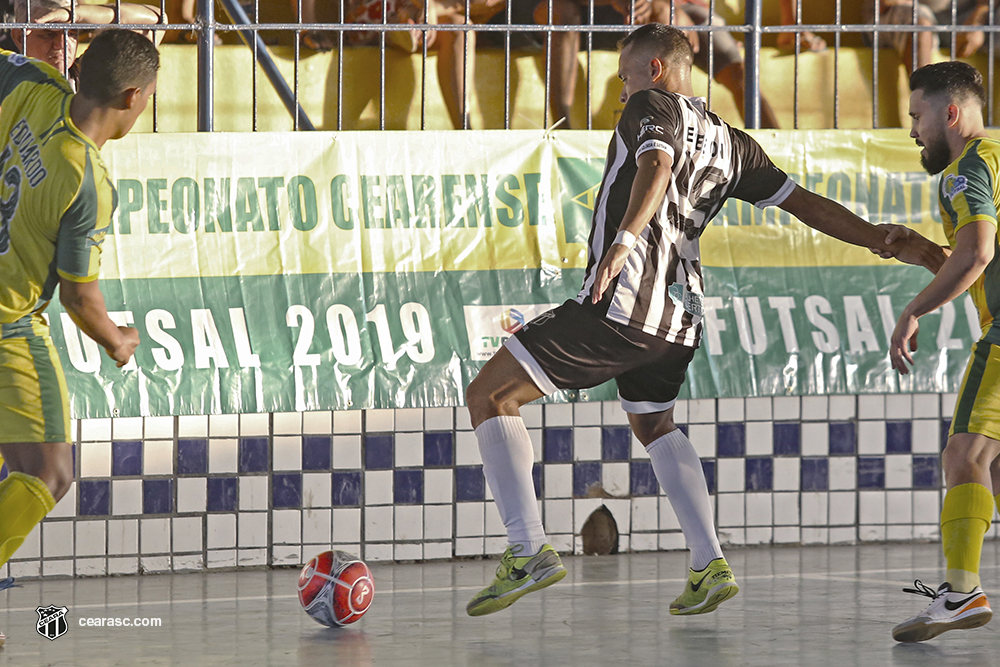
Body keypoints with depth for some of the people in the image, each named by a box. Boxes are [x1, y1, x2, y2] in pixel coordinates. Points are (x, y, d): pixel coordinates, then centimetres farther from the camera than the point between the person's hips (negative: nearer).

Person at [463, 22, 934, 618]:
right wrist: (888, 242, 28)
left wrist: (623, 240, -38)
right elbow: (809, 206, 20)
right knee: (654, 426, 34)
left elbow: (656, 168, -22)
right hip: (681, 318, 8)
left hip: (622, 302, -8)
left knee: (489, 397, -2)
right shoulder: (730, 143, 20)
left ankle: (530, 552, -14)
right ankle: (711, 564, 23)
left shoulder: (653, 106, 0)